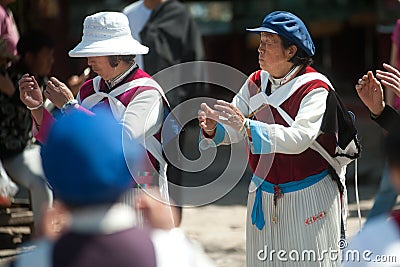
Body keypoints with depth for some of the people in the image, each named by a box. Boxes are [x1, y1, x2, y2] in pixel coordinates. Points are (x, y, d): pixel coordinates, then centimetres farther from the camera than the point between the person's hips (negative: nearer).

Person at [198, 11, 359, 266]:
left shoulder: (315, 89, -15)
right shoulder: (256, 82, 5)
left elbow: (299, 138, -30)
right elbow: (232, 130, 0)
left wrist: (247, 126, -39)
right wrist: (213, 128, -24)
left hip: (308, 197, -6)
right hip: (264, 195, 6)